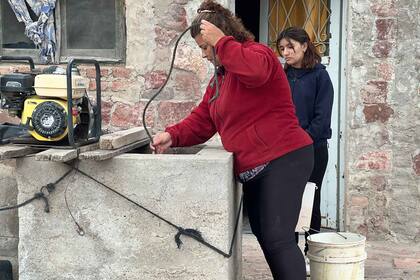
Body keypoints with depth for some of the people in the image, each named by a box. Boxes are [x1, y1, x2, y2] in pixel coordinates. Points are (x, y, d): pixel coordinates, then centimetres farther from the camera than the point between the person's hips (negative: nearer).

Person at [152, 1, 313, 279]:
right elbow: (202, 121, 15)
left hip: (284, 160, -10)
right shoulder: (220, 77, 20)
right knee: (266, 238, 11)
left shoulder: (257, 53, -7)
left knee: (277, 238, -13)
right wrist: (173, 135, -2)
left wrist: (220, 41, -23)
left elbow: (255, 70, -33)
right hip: (253, 170, 10)